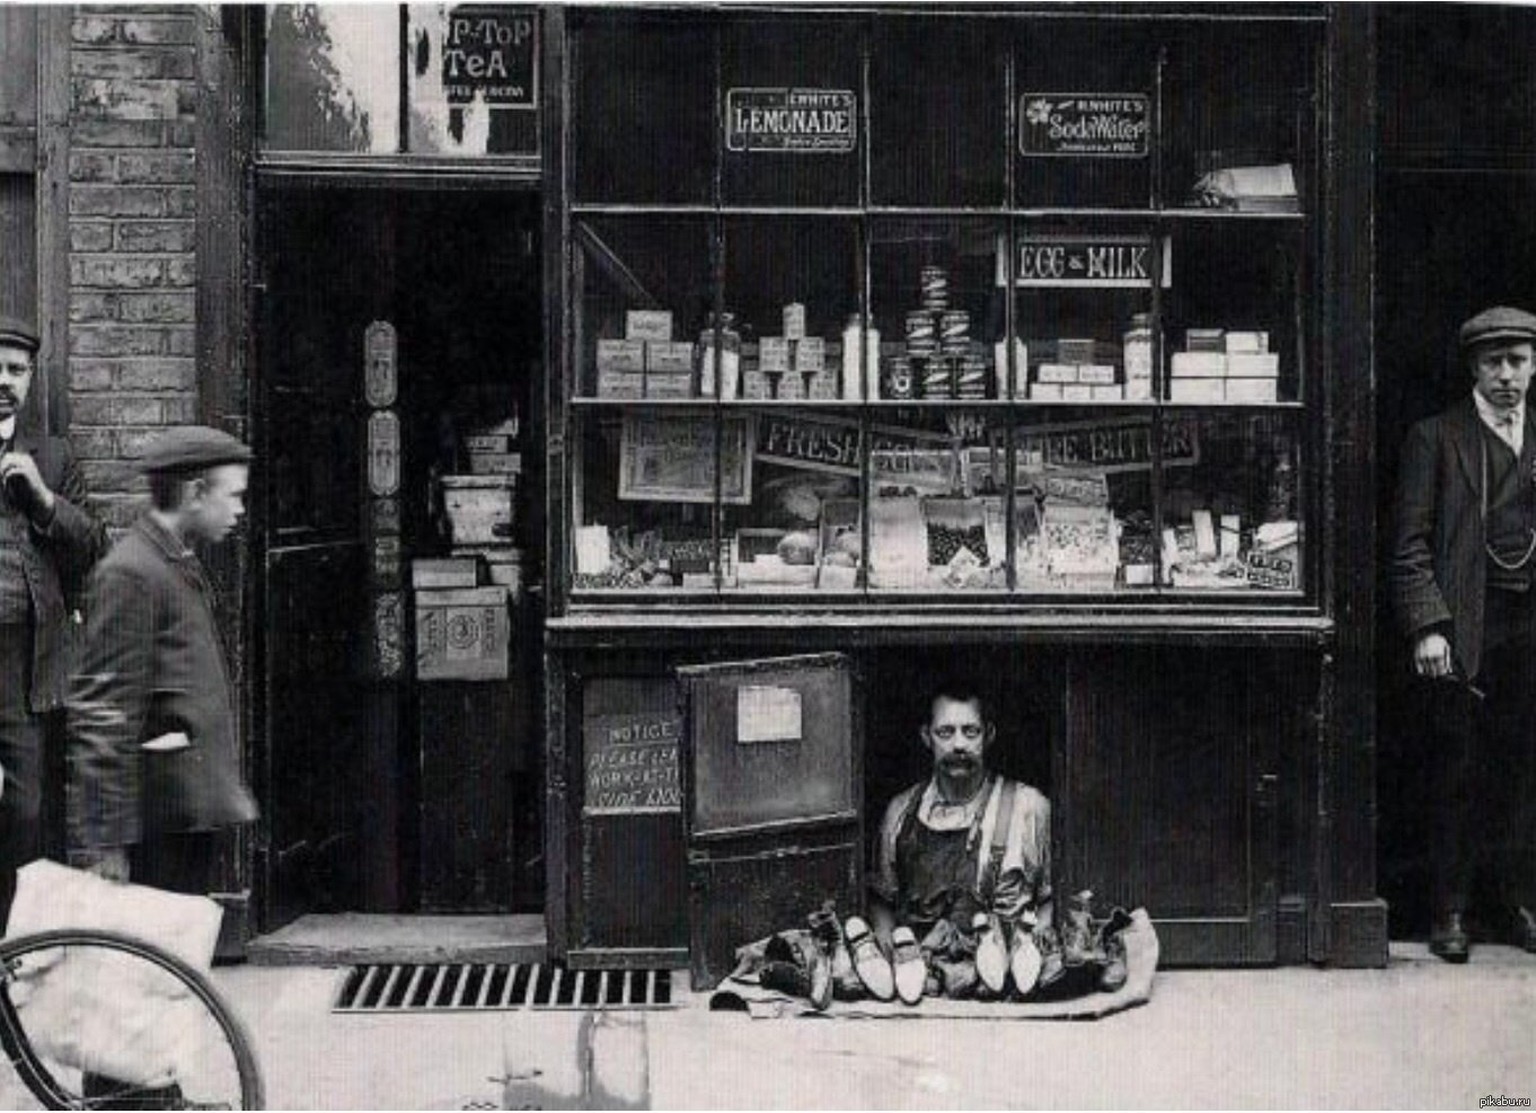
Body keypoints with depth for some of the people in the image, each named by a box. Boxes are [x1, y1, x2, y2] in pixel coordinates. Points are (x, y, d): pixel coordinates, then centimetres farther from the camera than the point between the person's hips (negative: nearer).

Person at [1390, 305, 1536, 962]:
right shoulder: (1436, 439, 1)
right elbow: (1411, 545, -4)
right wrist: (1427, 626, -13)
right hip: (1465, 629, -3)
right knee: (1457, 774, 2)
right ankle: (1449, 910, 11)